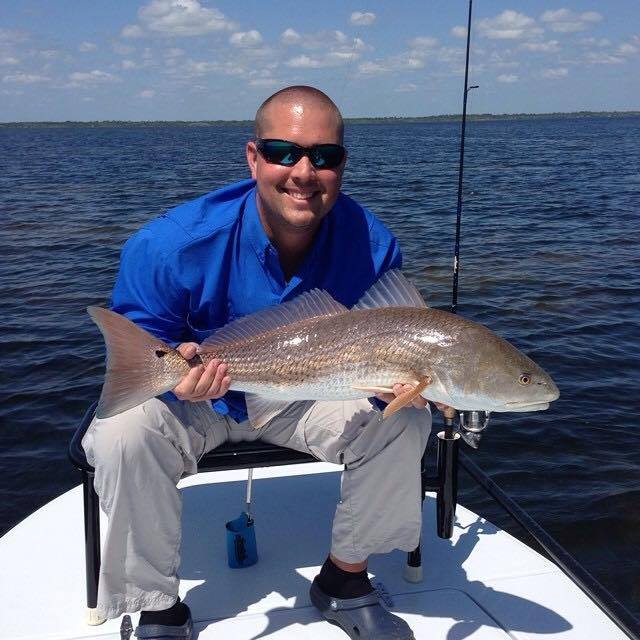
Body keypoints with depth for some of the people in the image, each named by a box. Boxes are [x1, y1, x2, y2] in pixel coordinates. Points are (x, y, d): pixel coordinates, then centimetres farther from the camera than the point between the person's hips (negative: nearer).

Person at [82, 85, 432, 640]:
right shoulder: (172, 244, -26)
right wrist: (179, 369, -38)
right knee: (126, 433, -32)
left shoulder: (372, 245, -18)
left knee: (404, 422, -17)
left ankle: (344, 579, 8)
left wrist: (403, 380, -29)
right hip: (196, 399, -2)